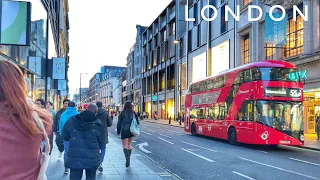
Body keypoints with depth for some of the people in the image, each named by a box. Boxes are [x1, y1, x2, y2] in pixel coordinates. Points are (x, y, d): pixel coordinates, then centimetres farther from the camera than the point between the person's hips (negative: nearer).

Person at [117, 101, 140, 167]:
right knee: (129, 144, 17)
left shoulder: (122, 113, -6)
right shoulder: (133, 113, 1)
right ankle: (128, 159, 20)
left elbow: (119, 123, -2)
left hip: (124, 131, -3)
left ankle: (127, 157, -22)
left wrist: (118, 131, 7)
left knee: (125, 145, 0)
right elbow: (137, 122, 3)